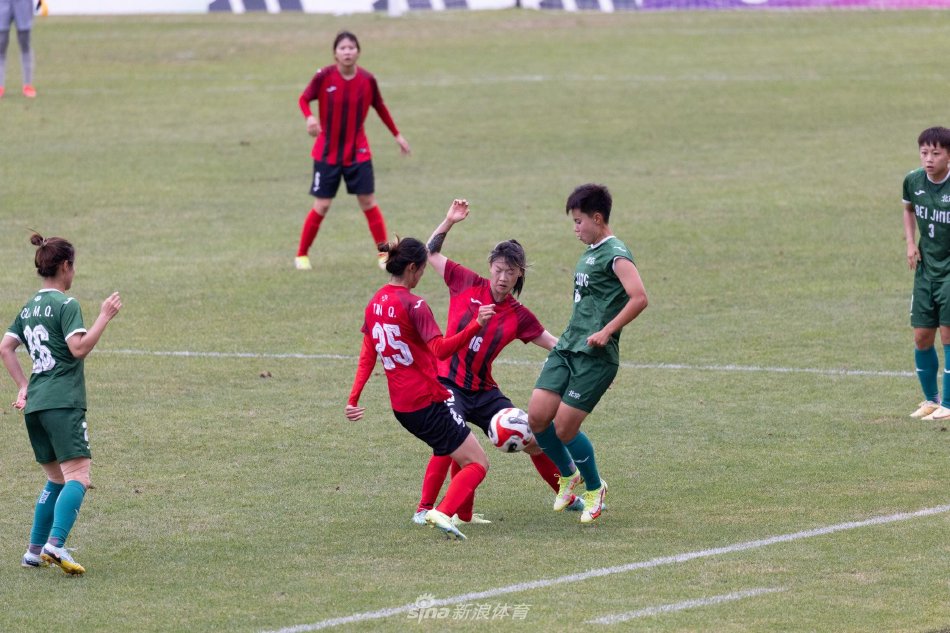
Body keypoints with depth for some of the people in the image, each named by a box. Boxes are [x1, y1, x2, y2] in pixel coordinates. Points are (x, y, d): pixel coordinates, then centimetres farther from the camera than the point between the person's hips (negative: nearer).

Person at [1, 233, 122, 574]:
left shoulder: (29, 307, 17)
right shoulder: (66, 304, -7)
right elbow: (79, 348, -17)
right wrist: (104, 317, -10)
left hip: (35, 403, 8)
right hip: (63, 402, -8)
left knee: (56, 479, 18)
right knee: (77, 476, -14)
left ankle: (36, 550, 15)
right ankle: (56, 544, -31)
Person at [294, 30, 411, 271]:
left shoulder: (367, 80, -7)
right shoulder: (324, 77, -14)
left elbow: (380, 107, 9)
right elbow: (304, 99, -3)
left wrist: (397, 134, 14)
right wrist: (310, 117, -26)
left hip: (358, 152, 2)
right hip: (327, 152, -2)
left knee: (368, 202, 0)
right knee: (322, 206, 0)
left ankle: (384, 253, 9)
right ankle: (301, 255, 15)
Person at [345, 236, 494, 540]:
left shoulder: (375, 303, 7)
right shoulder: (413, 305, -17)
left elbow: (367, 355, 10)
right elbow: (441, 349, -26)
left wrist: (354, 398, 12)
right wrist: (475, 326, -35)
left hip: (401, 406, 9)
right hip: (427, 402, -9)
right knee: (477, 463, -5)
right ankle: (443, 513, -23)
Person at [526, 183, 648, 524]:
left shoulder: (615, 254, -11)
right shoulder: (587, 255, 18)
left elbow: (639, 298, -22)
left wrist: (606, 332, -23)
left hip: (595, 355, -8)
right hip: (566, 348, 8)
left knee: (564, 428, -8)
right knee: (537, 417, -1)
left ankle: (594, 489, 15)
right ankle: (568, 475, 24)